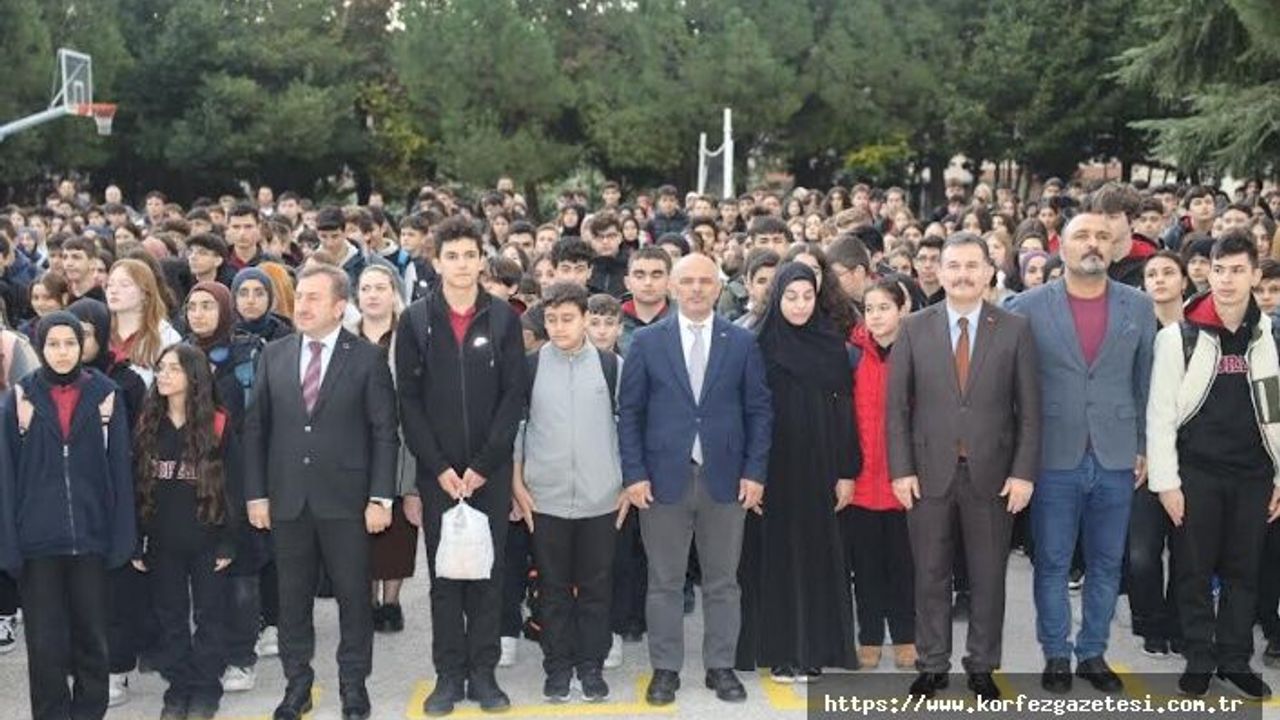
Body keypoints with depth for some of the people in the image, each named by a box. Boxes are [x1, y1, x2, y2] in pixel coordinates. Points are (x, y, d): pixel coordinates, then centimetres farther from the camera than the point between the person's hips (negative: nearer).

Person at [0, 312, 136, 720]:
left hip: (91, 534, 0)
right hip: (37, 538, 0)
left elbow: (119, 468, 0)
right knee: (45, 640, 5)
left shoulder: (105, 394, 2)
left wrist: (123, 536, -5)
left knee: (91, 634, 9)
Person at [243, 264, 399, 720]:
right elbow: (255, 428, 7)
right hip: (287, 499, 3)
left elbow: (384, 432, -4)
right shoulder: (274, 355, 6)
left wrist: (380, 498, -9)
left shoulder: (367, 358, -3)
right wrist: (256, 494, 1)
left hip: (346, 499, -3)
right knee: (292, 597, 10)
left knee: (353, 595, 6)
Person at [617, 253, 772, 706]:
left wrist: (755, 472, -3)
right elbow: (629, 411, 1)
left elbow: (758, 410, 5)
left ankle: (720, 667, 20)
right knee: (664, 581, 6)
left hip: (725, 478, 1)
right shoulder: (647, 341, 2)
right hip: (664, 478, -1)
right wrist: (634, 473, -6)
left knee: (722, 580, 9)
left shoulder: (743, 342, 5)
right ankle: (665, 669, 17)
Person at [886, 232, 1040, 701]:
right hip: (929, 473, 0)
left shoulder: (1015, 329, 0)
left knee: (988, 577, 9)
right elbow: (897, 406, 1)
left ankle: (982, 668, 22)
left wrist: (1023, 472, -6)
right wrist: (901, 470, -5)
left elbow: (1029, 409, 0)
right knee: (930, 576, 9)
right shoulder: (914, 329, 1)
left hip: (992, 474, 0)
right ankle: (932, 666, 22)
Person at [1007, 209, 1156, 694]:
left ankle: (1093, 653, 24)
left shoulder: (1139, 307, 4)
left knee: (1106, 564, 11)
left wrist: (1145, 447, 6)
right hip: (1054, 458, -2)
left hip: (1116, 459, 2)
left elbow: (1146, 383, 9)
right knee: (1052, 563, 6)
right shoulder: (1027, 307, -3)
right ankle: (1056, 655, 20)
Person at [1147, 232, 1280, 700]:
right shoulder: (1179, 337, -6)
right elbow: (1159, 414, -7)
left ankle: (1235, 659, 23)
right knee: (1196, 571, 6)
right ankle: (1199, 661, 19)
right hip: (1196, 473, -3)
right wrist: (1166, 481, -10)